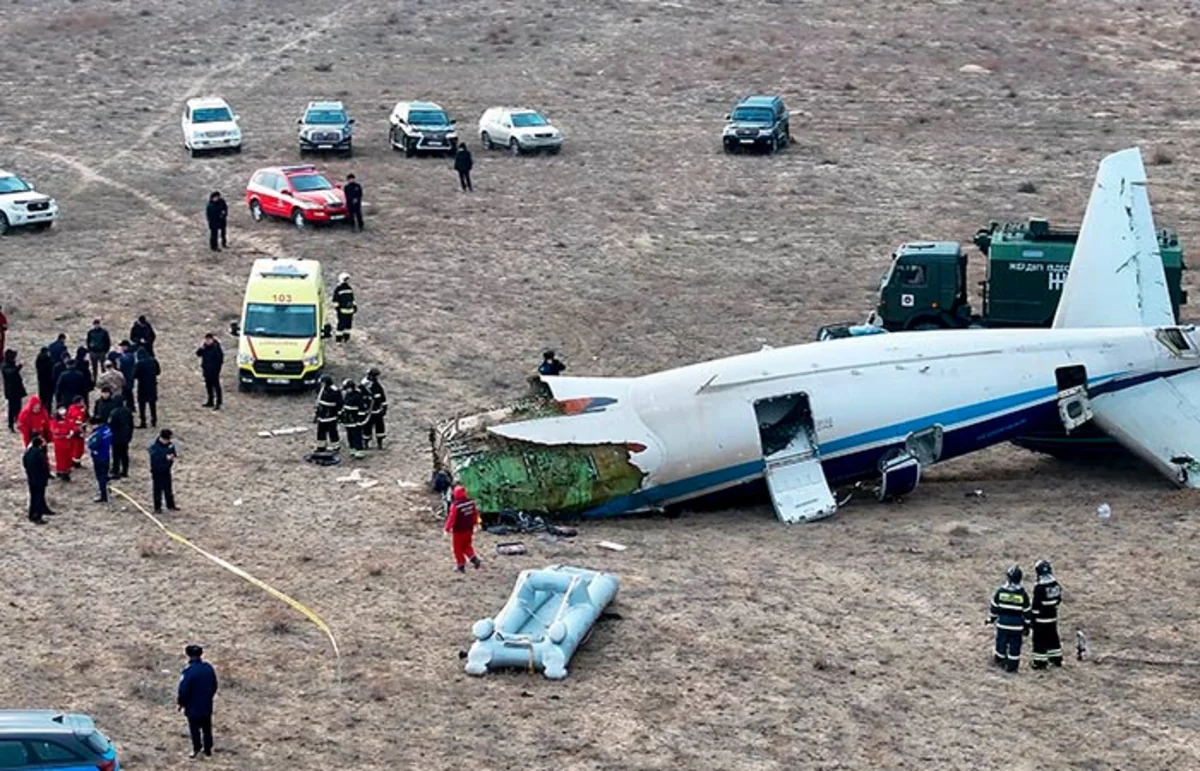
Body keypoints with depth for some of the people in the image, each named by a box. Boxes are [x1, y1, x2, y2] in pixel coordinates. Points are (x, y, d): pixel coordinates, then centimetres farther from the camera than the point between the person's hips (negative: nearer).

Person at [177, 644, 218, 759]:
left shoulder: (188, 671, -23)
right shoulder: (208, 668, -4)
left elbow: (183, 690, -19)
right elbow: (214, 686, 7)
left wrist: (180, 703, -3)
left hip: (193, 707, -5)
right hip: (207, 706, 5)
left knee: (194, 728, 10)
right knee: (207, 728, 16)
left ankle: (196, 748, 10)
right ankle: (208, 750, 25)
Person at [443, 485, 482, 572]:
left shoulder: (455, 505, -25)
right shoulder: (471, 502, -6)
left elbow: (451, 518, -20)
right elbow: (475, 513, 7)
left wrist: (447, 528, -7)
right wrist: (475, 523, 23)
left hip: (458, 530, -6)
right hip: (469, 529, 6)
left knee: (458, 548, 11)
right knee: (466, 545, 23)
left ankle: (461, 565, 18)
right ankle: (474, 559, 5)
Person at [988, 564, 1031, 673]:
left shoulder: (1000, 591, -7)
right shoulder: (1022, 594, -10)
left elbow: (994, 606, 3)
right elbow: (1026, 611, -5)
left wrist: (992, 618, 18)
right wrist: (1027, 625, 4)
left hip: (1002, 623, 2)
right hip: (1017, 625, -2)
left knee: (1001, 642, 16)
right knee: (1015, 644, 6)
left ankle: (1000, 661, 29)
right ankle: (1012, 665, 8)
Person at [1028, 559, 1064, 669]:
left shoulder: (1039, 587, -22)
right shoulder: (1055, 584, 0)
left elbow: (1035, 604, -19)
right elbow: (1058, 599, 11)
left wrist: (1032, 618, -11)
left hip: (1041, 619, -7)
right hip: (1053, 617, 7)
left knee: (1040, 639, 1)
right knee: (1053, 637, 19)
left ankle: (1040, 661, 5)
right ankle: (1056, 658, 28)